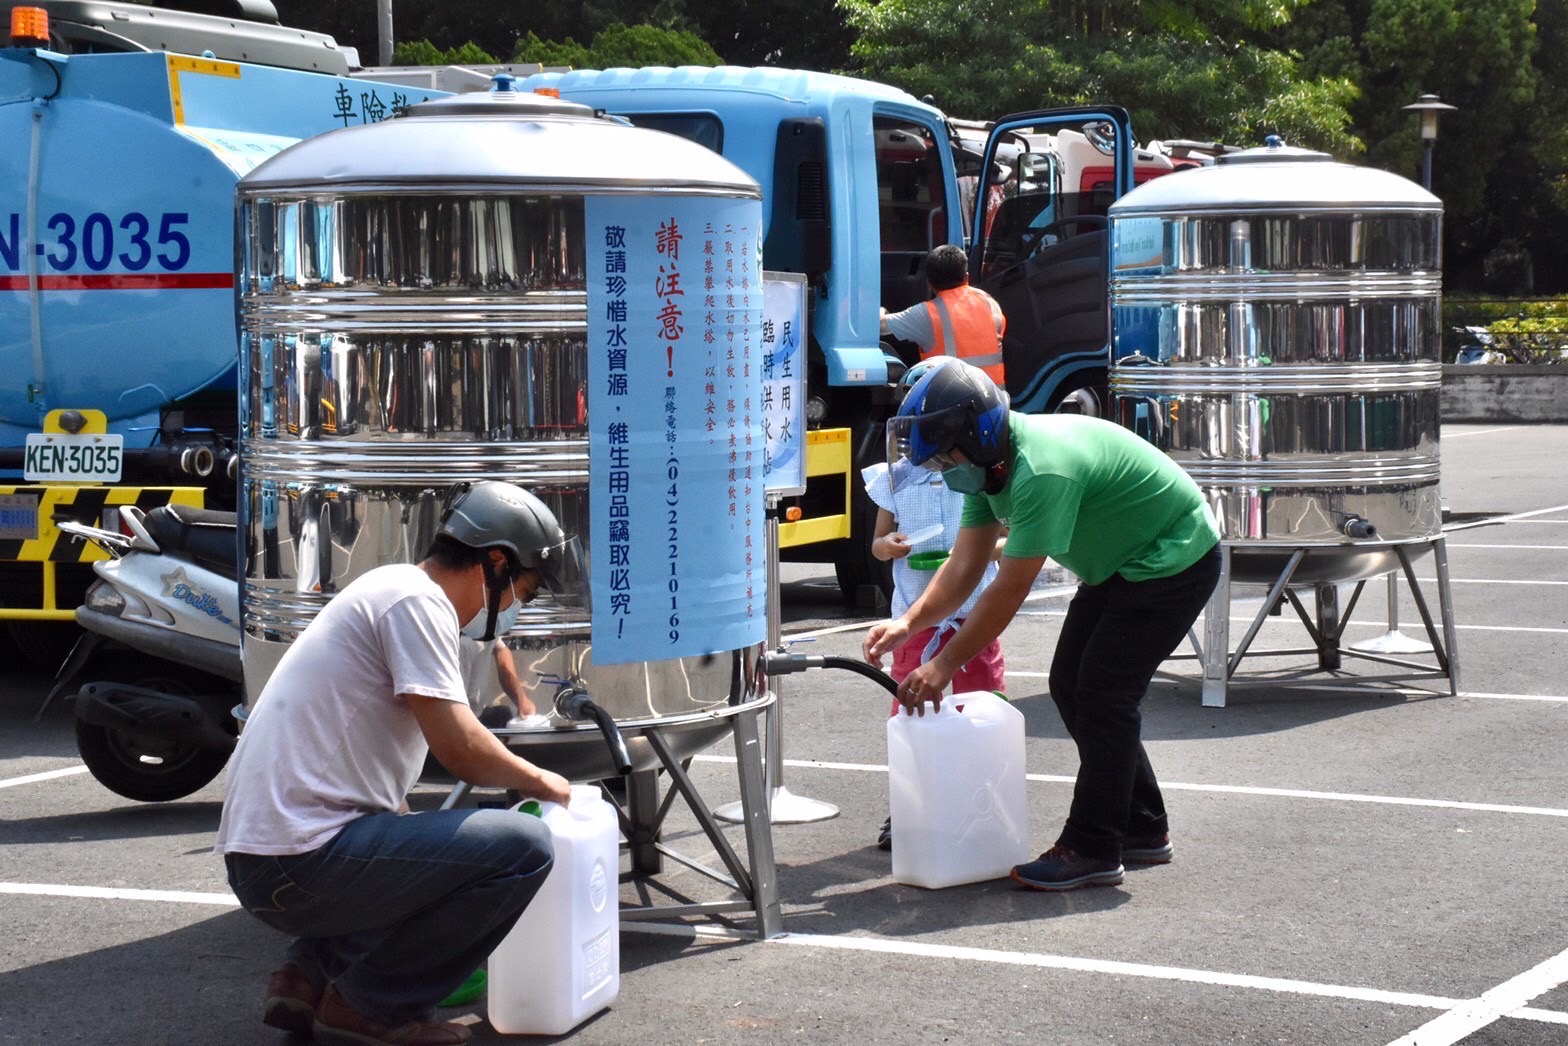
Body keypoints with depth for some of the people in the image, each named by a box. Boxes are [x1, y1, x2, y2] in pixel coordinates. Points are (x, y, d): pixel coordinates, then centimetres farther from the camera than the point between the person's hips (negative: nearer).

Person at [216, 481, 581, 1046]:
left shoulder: (388, 587, 21)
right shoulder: (417, 602, -10)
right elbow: (460, 749, -18)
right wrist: (539, 781, 1)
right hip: (301, 861, -11)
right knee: (523, 847, -16)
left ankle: (312, 971, 14)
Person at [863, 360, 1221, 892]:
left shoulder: (1041, 471, -34)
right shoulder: (989, 464, -3)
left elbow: (1009, 592, -29)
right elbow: (965, 566, 0)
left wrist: (944, 664, -23)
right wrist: (908, 624, -13)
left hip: (1174, 561, -10)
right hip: (1121, 564, 10)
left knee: (1103, 693, -13)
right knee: (1071, 685, 8)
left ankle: (1091, 850, -5)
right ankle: (1142, 828, 19)